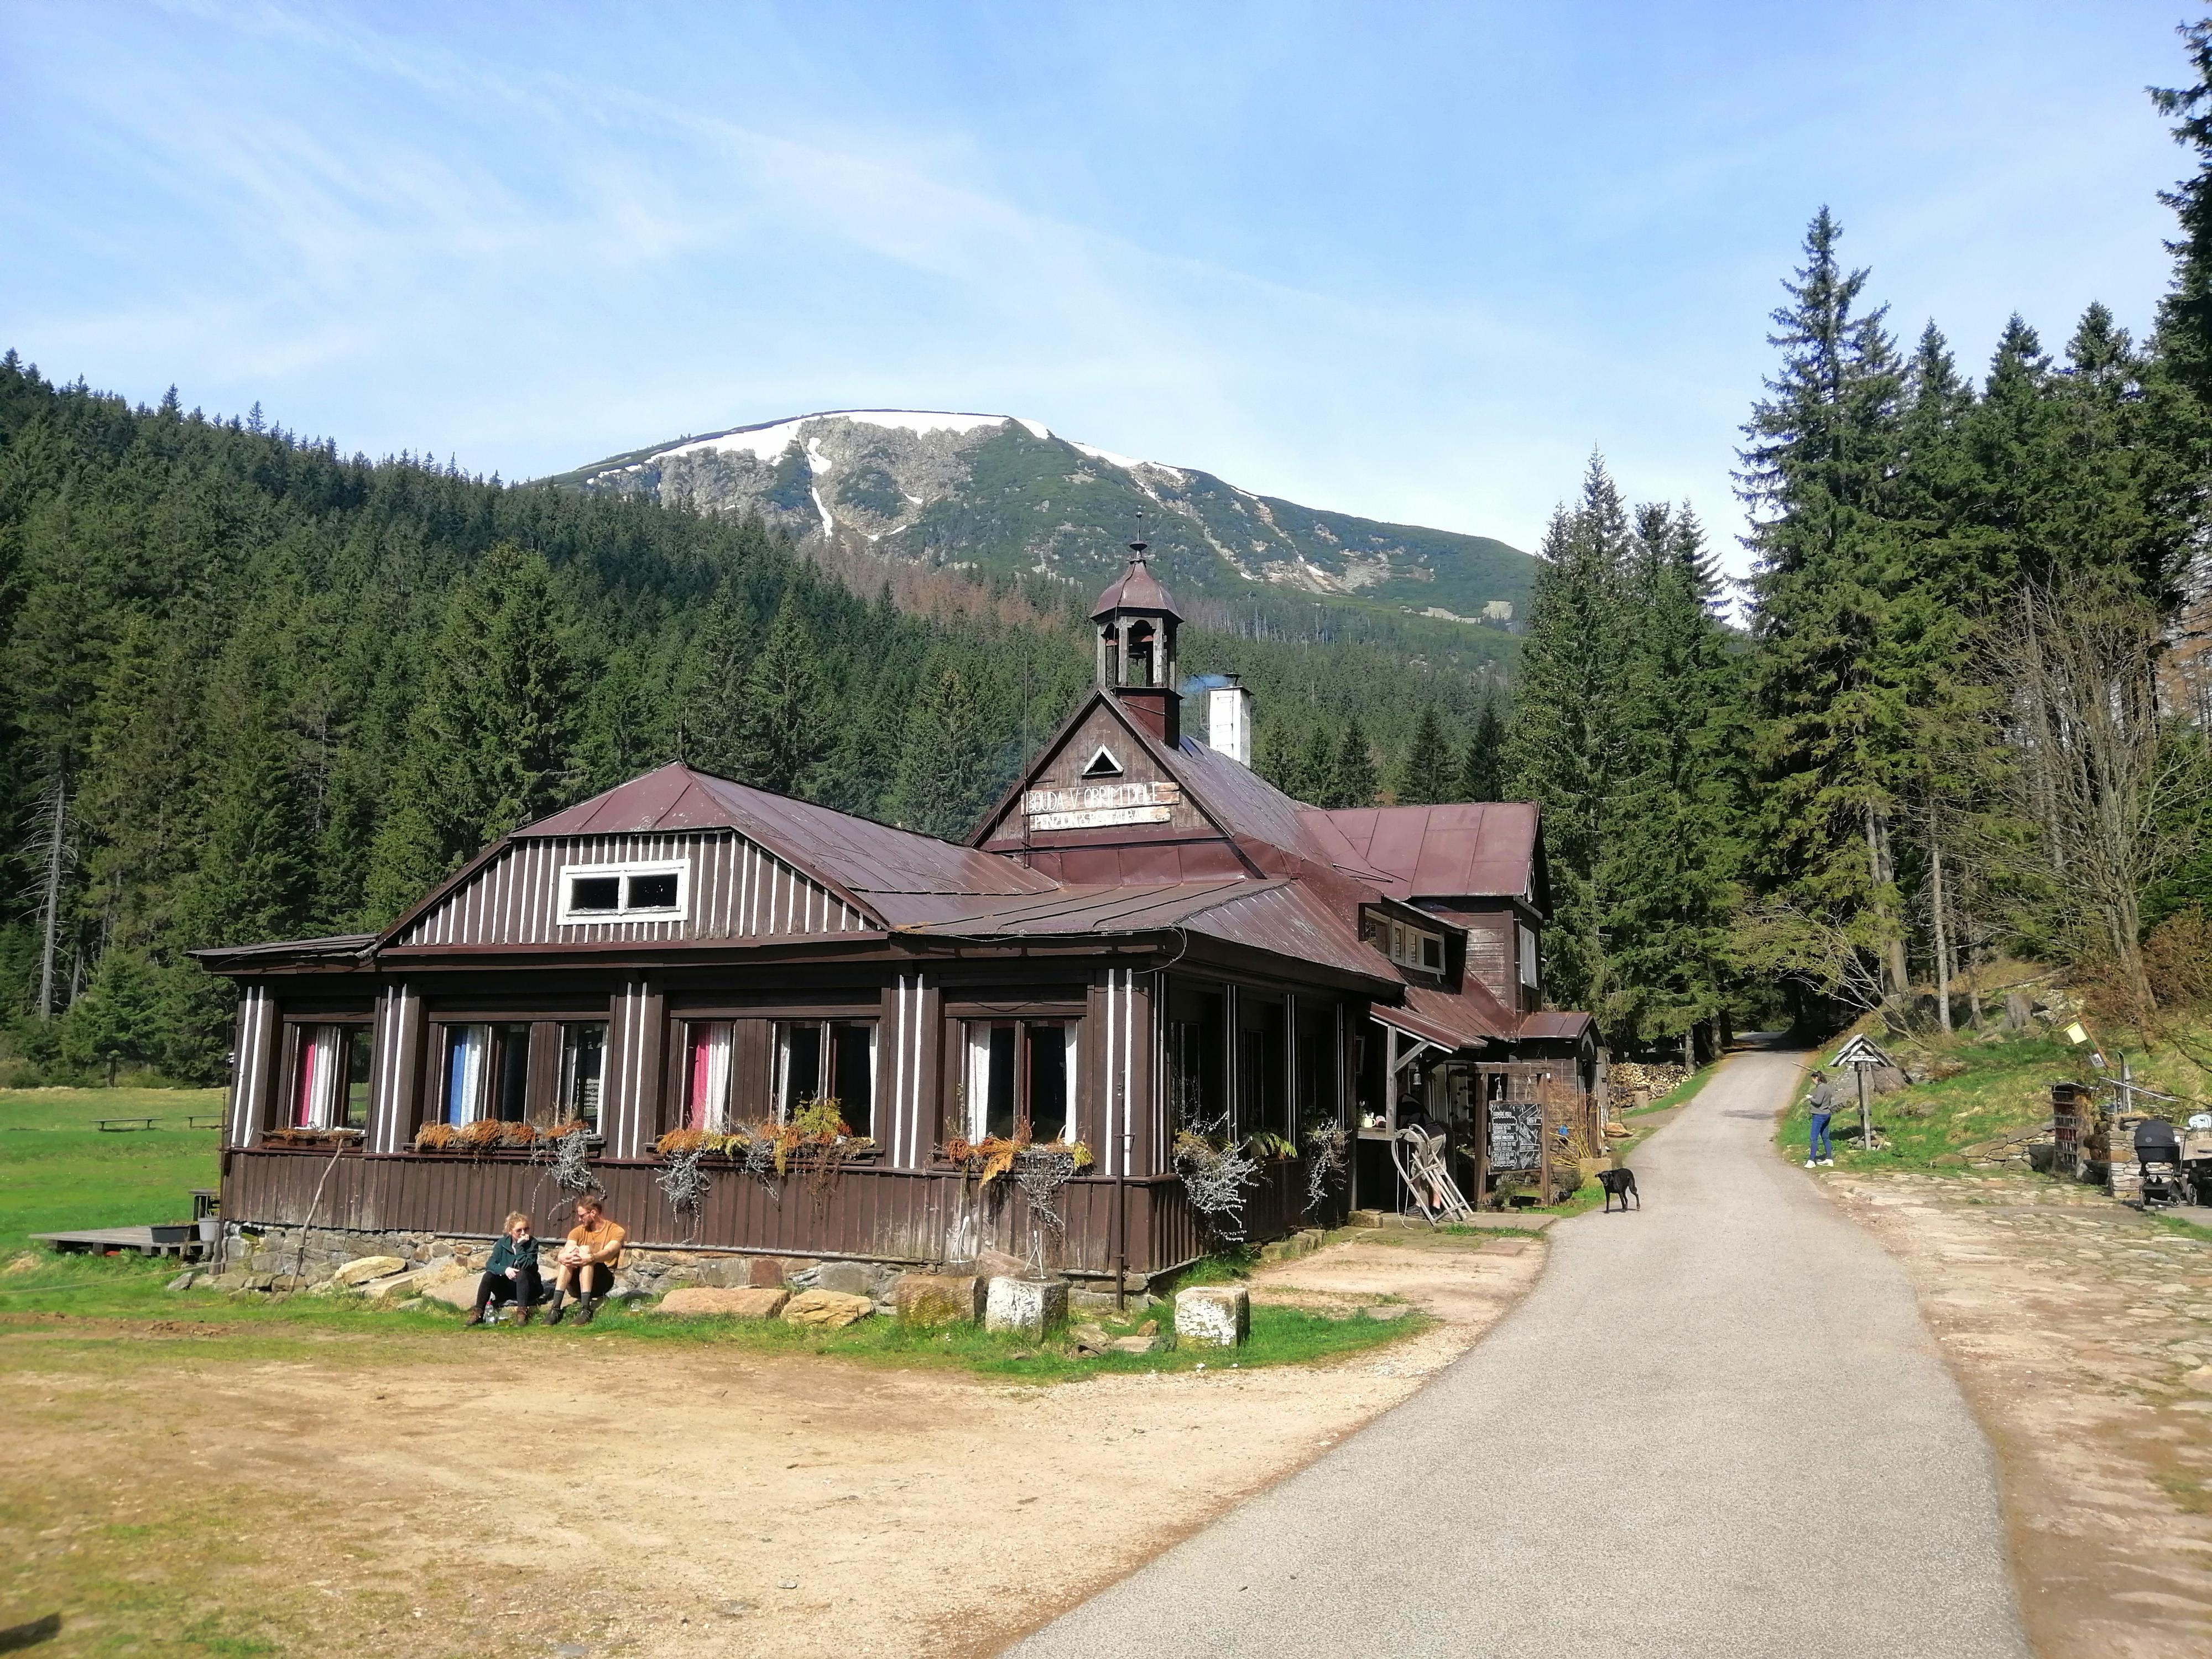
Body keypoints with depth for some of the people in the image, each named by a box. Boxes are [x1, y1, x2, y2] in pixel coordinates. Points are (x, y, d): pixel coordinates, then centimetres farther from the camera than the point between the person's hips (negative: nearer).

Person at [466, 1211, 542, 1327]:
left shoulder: (532, 1243, -11)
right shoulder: (503, 1243, -2)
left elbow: (525, 1266, -24)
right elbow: (490, 1264, -12)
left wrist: (520, 1246, -28)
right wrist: (504, 1270, -30)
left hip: (527, 1287, -3)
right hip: (506, 1288, 3)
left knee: (522, 1274, -34)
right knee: (489, 1275, -23)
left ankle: (523, 1314, -39)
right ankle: (478, 1313, -22)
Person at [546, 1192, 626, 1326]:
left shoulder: (616, 1231, 0)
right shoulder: (578, 1232, 11)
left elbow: (608, 1252, -21)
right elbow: (562, 1254, -8)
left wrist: (590, 1258, -43)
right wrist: (562, 1257, -33)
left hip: (602, 1281, -3)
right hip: (576, 1284, 3)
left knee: (585, 1250, -27)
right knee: (570, 1252, -24)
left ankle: (585, 1310, -40)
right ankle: (556, 1309, -36)